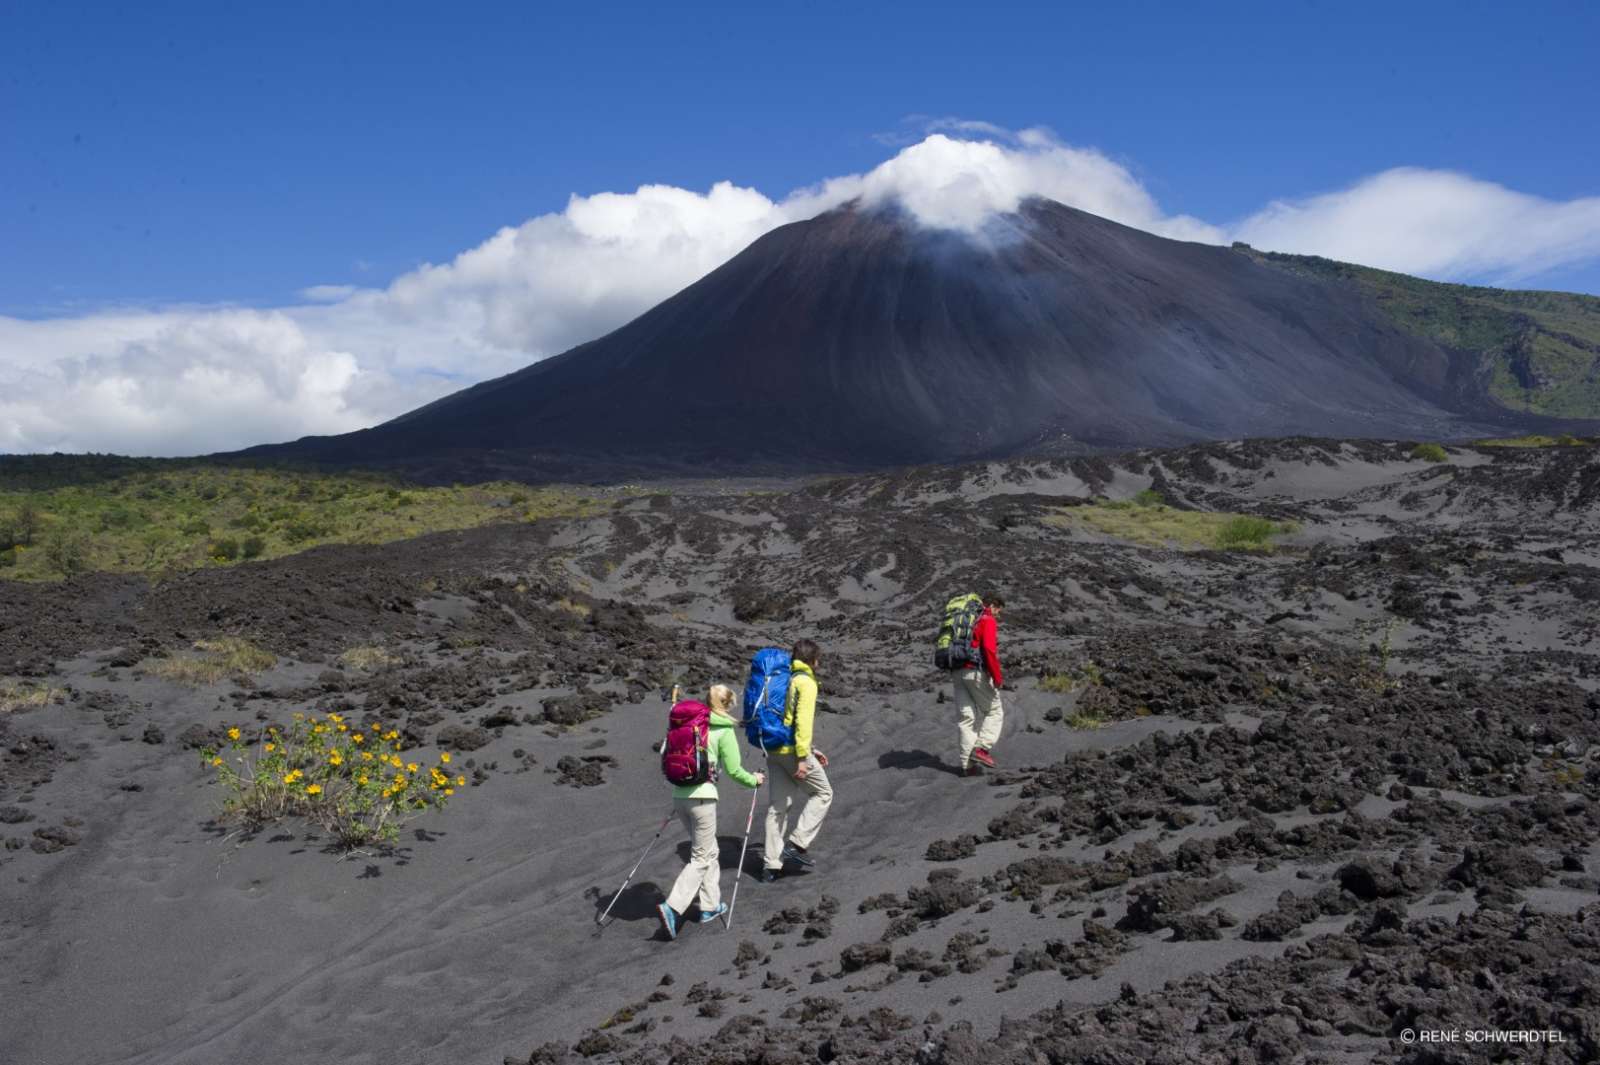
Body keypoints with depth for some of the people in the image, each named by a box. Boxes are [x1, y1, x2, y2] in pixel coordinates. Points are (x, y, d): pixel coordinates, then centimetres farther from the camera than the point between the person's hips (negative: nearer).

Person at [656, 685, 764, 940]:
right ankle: (673, 907, -11)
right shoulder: (724, 730, -4)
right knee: (701, 858, 2)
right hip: (702, 796, -7)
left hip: (679, 795, 7)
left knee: (710, 851, 21)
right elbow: (733, 770, -4)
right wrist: (754, 780, 13)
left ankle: (711, 906, 27)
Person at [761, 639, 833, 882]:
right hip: (793, 750, -8)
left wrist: (810, 750, 24)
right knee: (823, 793, 9)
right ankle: (796, 843, 0)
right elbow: (803, 721, -19)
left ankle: (771, 864, 12)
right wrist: (802, 758, -20)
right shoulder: (806, 682, -9)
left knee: (777, 806, 11)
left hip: (774, 750, 8)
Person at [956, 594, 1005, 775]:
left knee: (968, 718, 9)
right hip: (976, 672, -7)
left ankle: (967, 764, 6)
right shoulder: (988, 620, -4)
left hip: (958, 672, 7)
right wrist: (997, 677, -15)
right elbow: (989, 649, -18)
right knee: (995, 712, 8)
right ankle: (982, 748, -8)